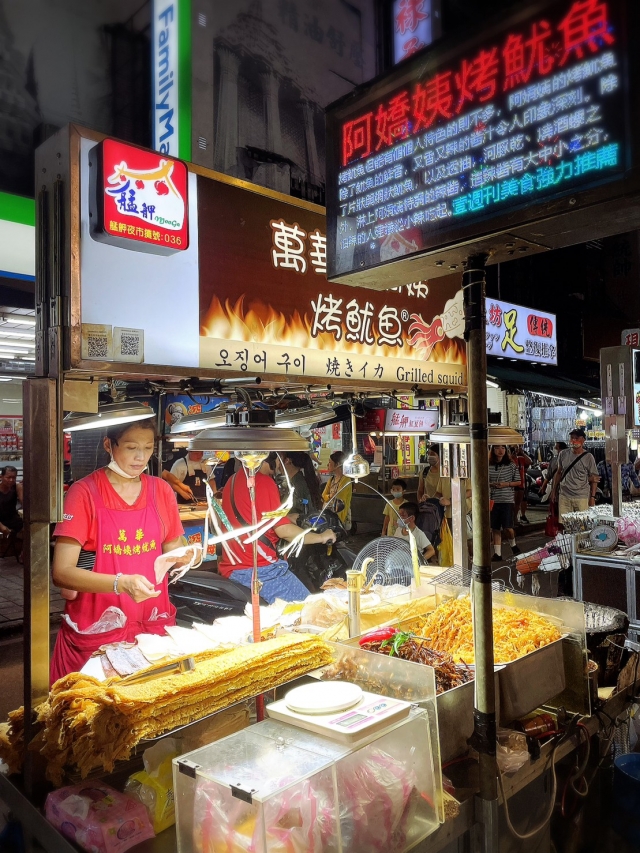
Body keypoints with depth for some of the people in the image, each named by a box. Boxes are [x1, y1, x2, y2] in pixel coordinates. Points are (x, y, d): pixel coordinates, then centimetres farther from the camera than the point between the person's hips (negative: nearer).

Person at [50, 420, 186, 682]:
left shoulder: (161, 490, 3)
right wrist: (121, 583, -27)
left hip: (154, 625, 4)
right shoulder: (85, 492, -9)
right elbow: (62, 573, -14)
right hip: (97, 630, -3)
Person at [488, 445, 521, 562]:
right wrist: (490, 484, -8)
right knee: (495, 529, 6)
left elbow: (518, 482, 4)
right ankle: (497, 553, 14)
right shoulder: (488, 466, 5)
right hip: (493, 501, 2)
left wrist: (506, 484, -10)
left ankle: (513, 545, 20)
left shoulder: (511, 465, 1)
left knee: (507, 527, -9)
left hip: (507, 500, -2)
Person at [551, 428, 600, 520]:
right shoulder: (563, 454, 7)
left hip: (582, 498, -3)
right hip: (564, 496, 3)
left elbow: (594, 479, 0)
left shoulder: (588, 457, -3)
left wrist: (592, 497, -6)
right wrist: (554, 490, 16)